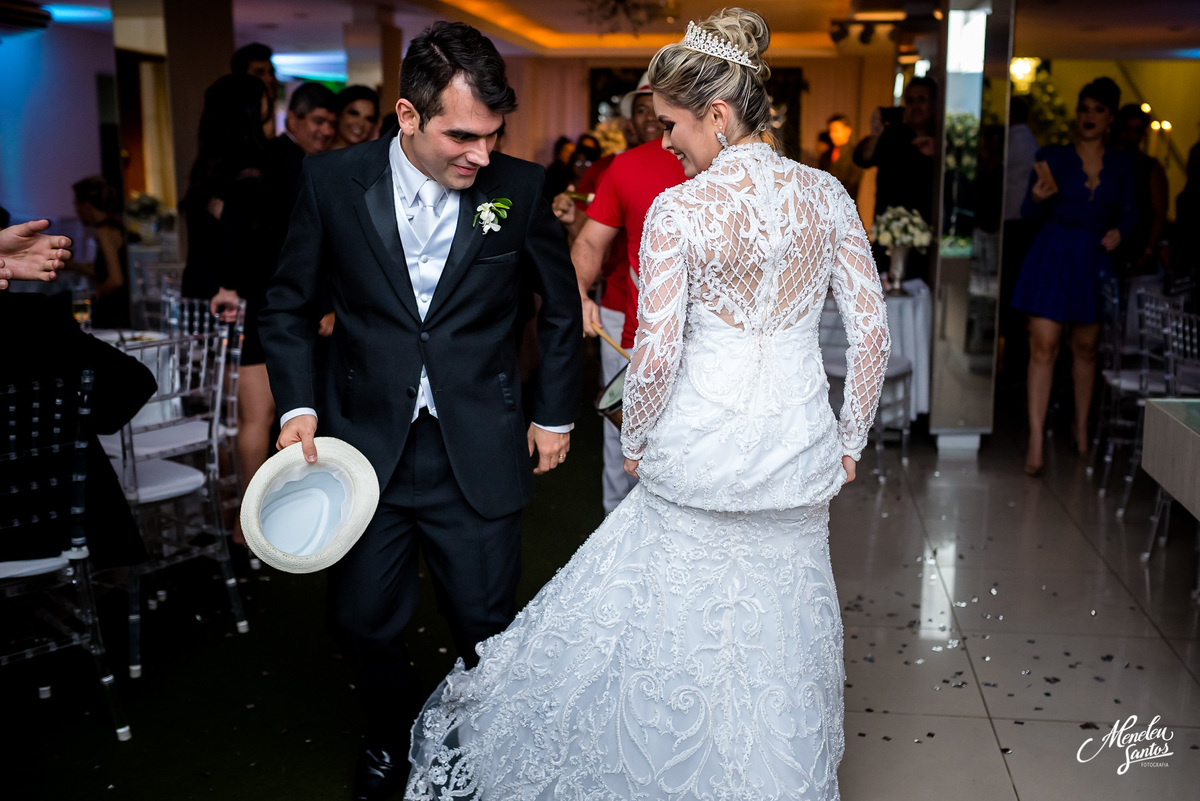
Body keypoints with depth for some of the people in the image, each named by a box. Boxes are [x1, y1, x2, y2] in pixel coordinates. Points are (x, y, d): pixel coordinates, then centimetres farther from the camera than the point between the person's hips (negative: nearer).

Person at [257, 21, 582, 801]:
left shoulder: (521, 187, -7)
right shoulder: (332, 181, -6)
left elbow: (561, 310, 7)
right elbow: (290, 305, 6)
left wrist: (556, 414, 10)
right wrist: (298, 403, -5)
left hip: (479, 454, -1)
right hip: (364, 445, 1)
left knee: (488, 625, 9)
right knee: (365, 620, 13)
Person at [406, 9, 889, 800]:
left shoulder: (679, 210, -15)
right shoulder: (827, 193, -2)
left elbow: (657, 355, -16)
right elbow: (871, 332, -1)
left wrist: (636, 441, 2)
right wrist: (850, 439, 11)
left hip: (700, 452, -3)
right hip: (797, 451, 4)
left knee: (681, 626, 17)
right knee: (781, 631, 20)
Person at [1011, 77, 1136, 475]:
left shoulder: (1122, 165, 8)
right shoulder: (1051, 157, 0)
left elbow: (1129, 213, 7)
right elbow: (1031, 213, -3)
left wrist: (1119, 231, -14)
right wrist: (1038, 197, -25)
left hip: (1095, 261, 3)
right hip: (1052, 257, -3)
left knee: (1085, 348, 13)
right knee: (1043, 347, -9)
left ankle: (1081, 427, 31)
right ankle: (1036, 442, -8)